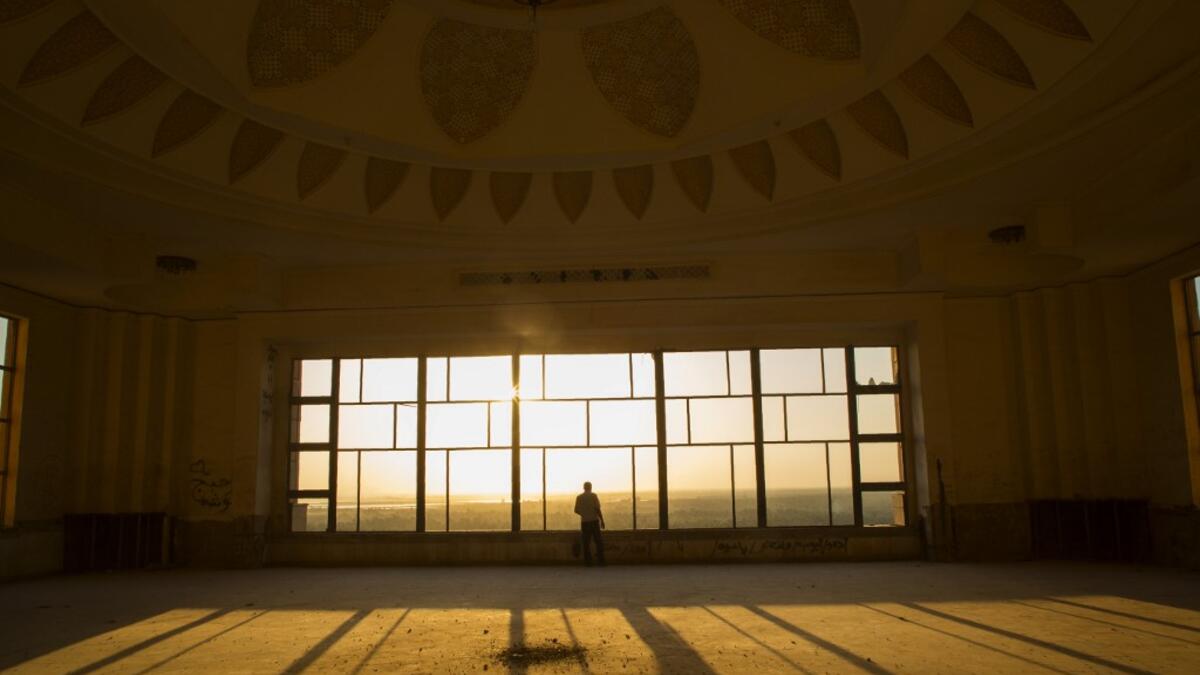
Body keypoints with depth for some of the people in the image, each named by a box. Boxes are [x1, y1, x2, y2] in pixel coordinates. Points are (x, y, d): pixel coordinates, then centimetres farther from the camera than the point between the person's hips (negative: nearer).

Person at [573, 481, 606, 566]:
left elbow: (576, 510, 4)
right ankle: (601, 561, 1)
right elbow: (598, 509, -10)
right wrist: (602, 520, -5)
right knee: (598, 541, 5)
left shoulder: (579, 497, 3)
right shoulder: (593, 495, -5)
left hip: (584, 522, 2)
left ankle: (588, 562, 3)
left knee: (586, 542, 7)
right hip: (594, 521, -2)